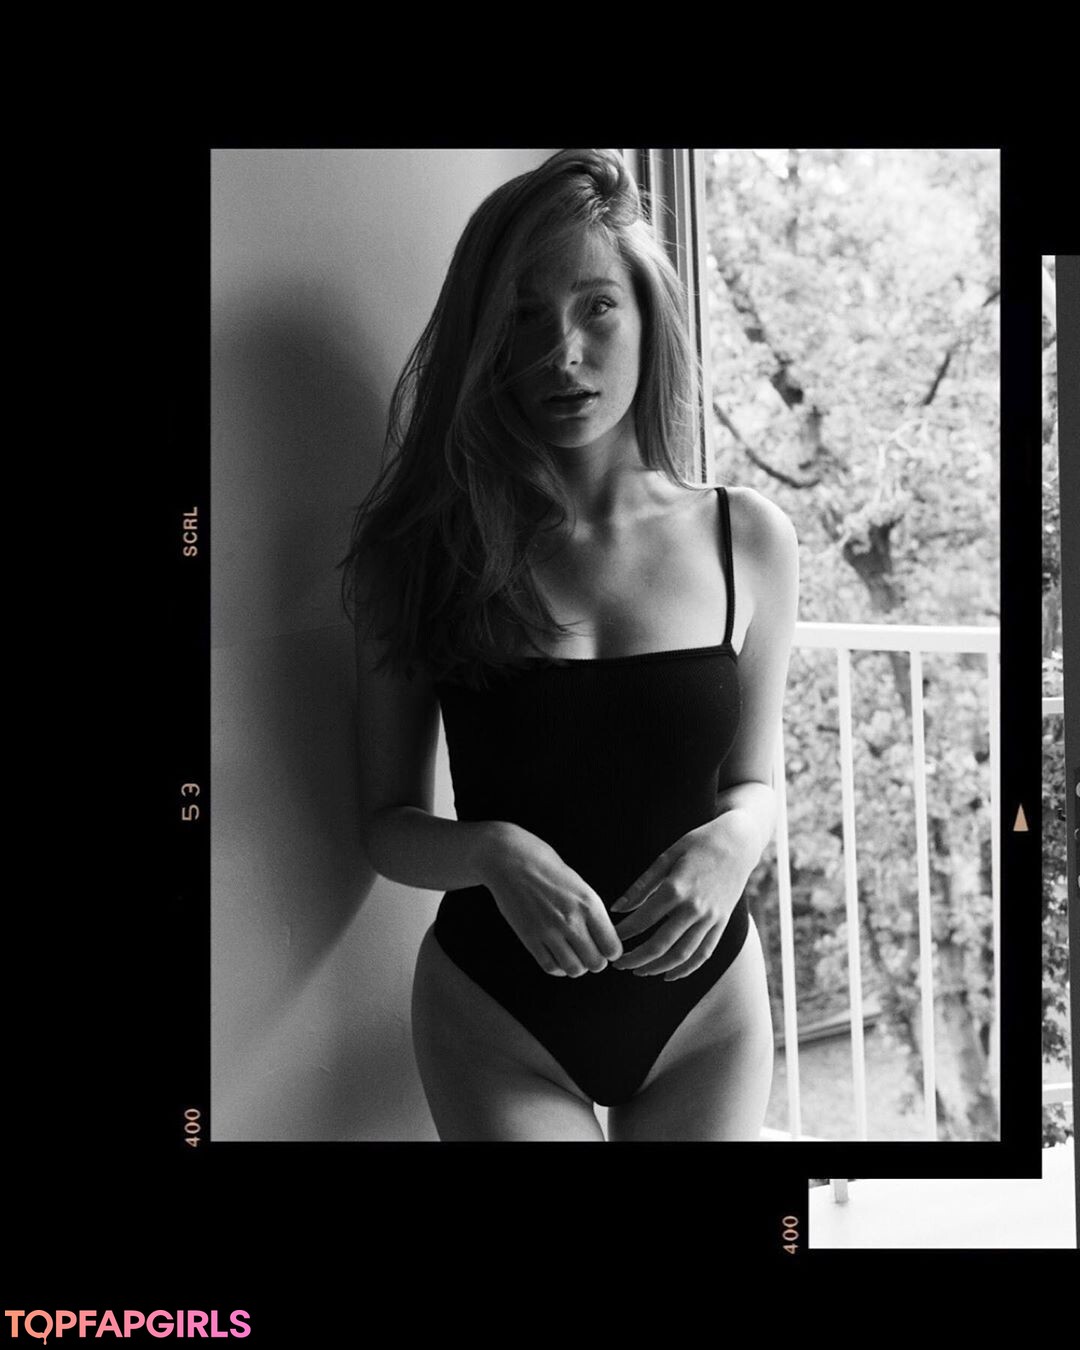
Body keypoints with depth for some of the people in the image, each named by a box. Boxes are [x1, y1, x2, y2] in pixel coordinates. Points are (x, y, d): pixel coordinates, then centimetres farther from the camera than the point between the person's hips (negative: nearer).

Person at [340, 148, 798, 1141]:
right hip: (498, 1014, -1)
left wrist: (734, 839, -15)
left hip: (706, 1003, 2)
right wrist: (493, 851, -23)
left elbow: (754, 779, 7)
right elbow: (386, 823, -3)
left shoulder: (749, 539, -4)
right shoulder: (429, 552, -8)